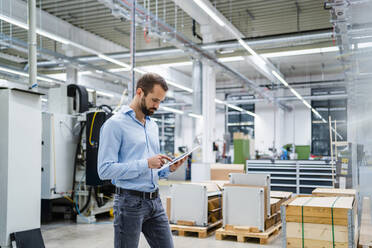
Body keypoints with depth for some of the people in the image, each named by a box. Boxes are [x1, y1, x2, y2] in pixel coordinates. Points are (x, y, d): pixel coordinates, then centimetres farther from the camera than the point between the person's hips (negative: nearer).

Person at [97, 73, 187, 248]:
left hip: (155, 201, 7)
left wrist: (169, 169, 1)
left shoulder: (153, 126, 15)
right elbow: (105, 170, -18)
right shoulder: (115, 124, -10)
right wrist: (146, 164, -22)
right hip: (130, 202, -7)